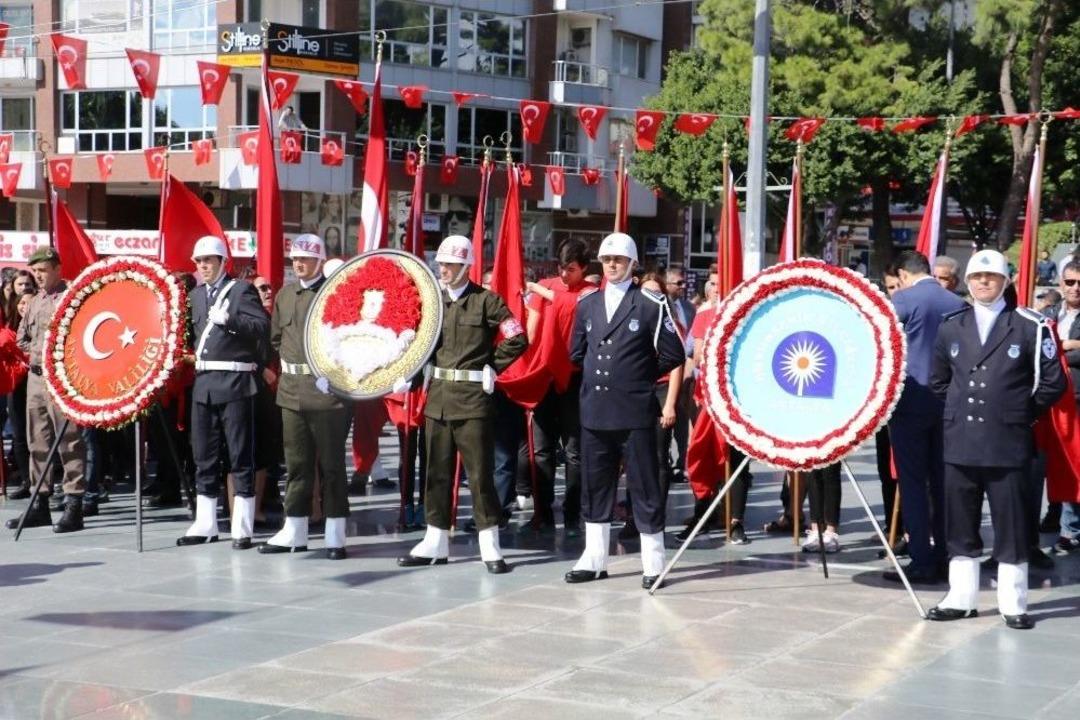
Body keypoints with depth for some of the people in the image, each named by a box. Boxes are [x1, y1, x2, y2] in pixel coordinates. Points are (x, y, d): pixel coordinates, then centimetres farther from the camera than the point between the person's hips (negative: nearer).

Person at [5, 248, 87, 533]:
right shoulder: (35, 302, 17)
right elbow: (22, 337, 25)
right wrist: (33, 351, 6)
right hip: (35, 376, 8)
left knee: (69, 441, -8)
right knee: (38, 442, 11)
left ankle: (73, 506, -8)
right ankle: (40, 503, 17)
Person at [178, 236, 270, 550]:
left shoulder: (242, 290, -3)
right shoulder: (196, 295, 17)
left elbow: (263, 327, -13)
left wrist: (228, 318, -23)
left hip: (235, 382, -7)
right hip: (203, 383, 7)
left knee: (240, 457, -2)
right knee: (204, 457, 11)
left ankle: (242, 528, 1)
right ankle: (205, 525, 19)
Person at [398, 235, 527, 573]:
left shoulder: (486, 300, -5)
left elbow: (517, 338, -8)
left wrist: (492, 367, -6)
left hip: (473, 396, -5)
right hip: (438, 396, 5)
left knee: (479, 472, -3)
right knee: (437, 471, 10)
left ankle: (490, 545, 2)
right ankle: (436, 542, 18)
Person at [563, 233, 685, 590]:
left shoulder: (651, 305, -3)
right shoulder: (587, 304, 12)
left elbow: (673, 355, -2)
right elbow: (577, 352, 22)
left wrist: (642, 376, 3)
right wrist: (599, 375, 13)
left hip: (635, 412, -5)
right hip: (595, 410, 5)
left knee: (644, 487, 0)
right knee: (595, 486, 10)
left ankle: (653, 564, 5)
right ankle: (594, 560, 17)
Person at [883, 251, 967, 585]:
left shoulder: (902, 300, -7)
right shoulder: (957, 303, 7)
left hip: (912, 400, -5)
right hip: (949, 403, 5)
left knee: (913, 483, 0)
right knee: (942, 481, 10)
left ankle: (921, 562, -2)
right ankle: (944, 558, 13)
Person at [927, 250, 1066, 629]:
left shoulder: (1029, 327, -1)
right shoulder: (951, 327, 10)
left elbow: (1053, 382, 2)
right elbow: (938, 381, 21)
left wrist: (1023, 415, 3)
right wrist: (958, 412, 13)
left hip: (1008, 445, -4)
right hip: (960, 443, 4)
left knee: (1011, 527, 2)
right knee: (960, 526, 9)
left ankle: (1013, 604, 10)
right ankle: (961, 598, 19)